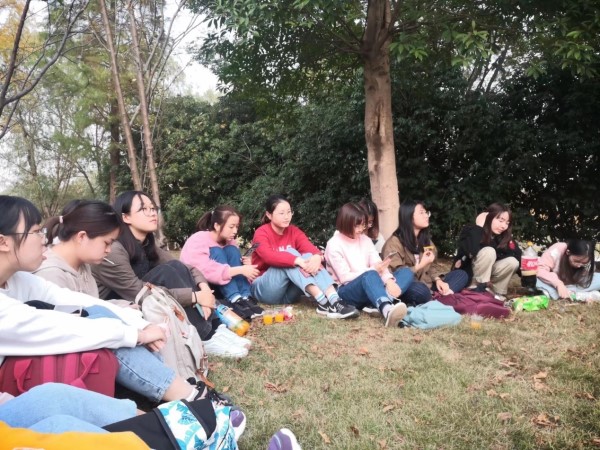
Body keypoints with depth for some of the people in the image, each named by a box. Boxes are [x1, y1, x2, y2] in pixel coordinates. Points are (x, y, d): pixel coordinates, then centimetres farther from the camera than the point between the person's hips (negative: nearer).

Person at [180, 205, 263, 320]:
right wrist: (240, 270, -37)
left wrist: (245, 267, -19)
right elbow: (207, 272, -35)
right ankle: (234, 300, -41)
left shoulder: (228, 241, 1)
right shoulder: (198, 241, -21)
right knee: (216, 252, -26)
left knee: (231, 250, -15)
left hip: (218, 288, 6)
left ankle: (245, 297, -28)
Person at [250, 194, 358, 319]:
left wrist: (317, 257, -38)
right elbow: (269, 256, -31)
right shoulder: (261, 233, -10)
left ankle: (334, 300, -41)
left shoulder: (294, 231, 5)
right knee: (289, 253, -28)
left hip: (288, 293, 5)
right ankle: (323, 301, -43)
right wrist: (299, 261, -44)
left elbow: (311, 248, -13)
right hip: (264, 289, -4)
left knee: (309, 256, -22)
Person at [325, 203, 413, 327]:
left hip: (370, 287, 7)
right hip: (347, 291, -7)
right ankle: (387, 310, -69)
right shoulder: (334, 244, -7)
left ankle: (383, 302, -41)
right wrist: (373, 270, -17)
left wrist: (389, 280, -23)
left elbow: (378, 264, -2)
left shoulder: (366, 240, 12)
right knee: (370, 275, -38)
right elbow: (345, 278, -12)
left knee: (406, 272, -11)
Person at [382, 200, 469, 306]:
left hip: (427, 285, 9)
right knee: (419, 290, -42)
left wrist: (438, 280, -4)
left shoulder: (424, 239, 15)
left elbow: (430, 267, 16)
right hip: (406, 288, -8)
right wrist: (421, 265, -20)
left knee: (461, 274, -3)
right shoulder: (394, 242, -10)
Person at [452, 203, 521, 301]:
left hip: (486, 273, 6)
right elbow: (473, 250, -41)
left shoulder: (503, 237, -5)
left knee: (512, 262, -15)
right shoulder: (471, 232, -21)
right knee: (488, 252, -28)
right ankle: (478, 288, -18)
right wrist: (479, 227, -33)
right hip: (466, 274, -6)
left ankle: (497, 292, 0)